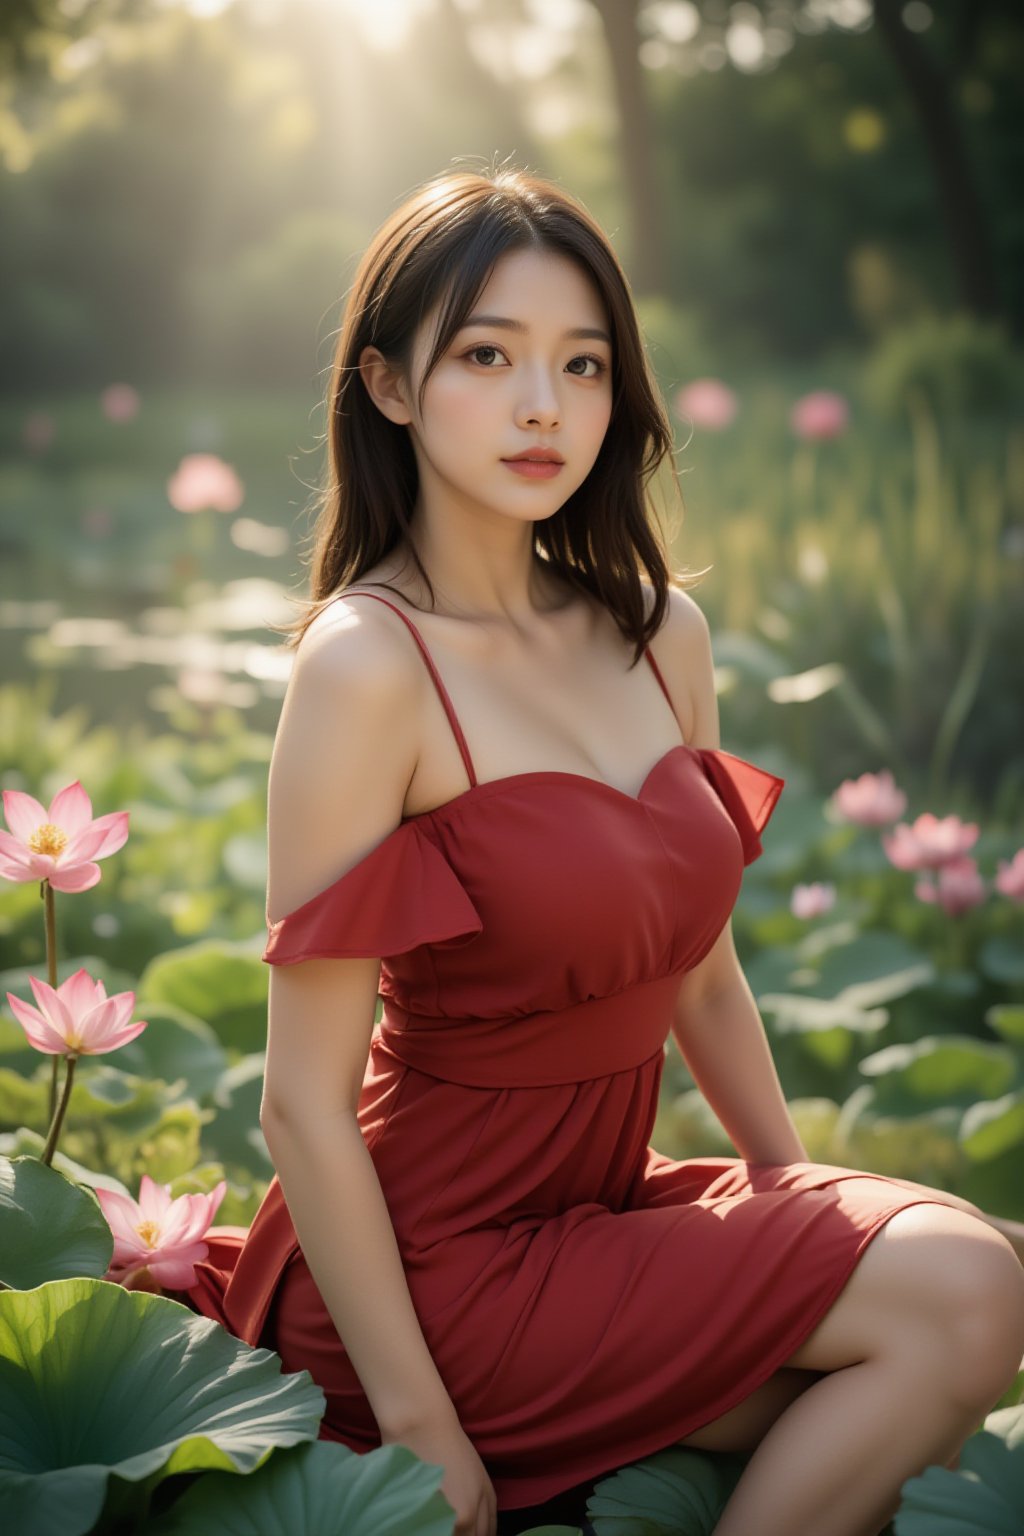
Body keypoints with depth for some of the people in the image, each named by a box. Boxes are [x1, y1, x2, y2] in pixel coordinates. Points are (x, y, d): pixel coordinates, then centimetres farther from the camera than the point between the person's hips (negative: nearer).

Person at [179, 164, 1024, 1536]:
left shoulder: (660, 632, 3)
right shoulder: (367, 660, -18)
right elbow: (305, 1105, -18)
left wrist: (814, 1219, 12)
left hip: (606, 1207, 7)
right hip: (441, 1256, -6)